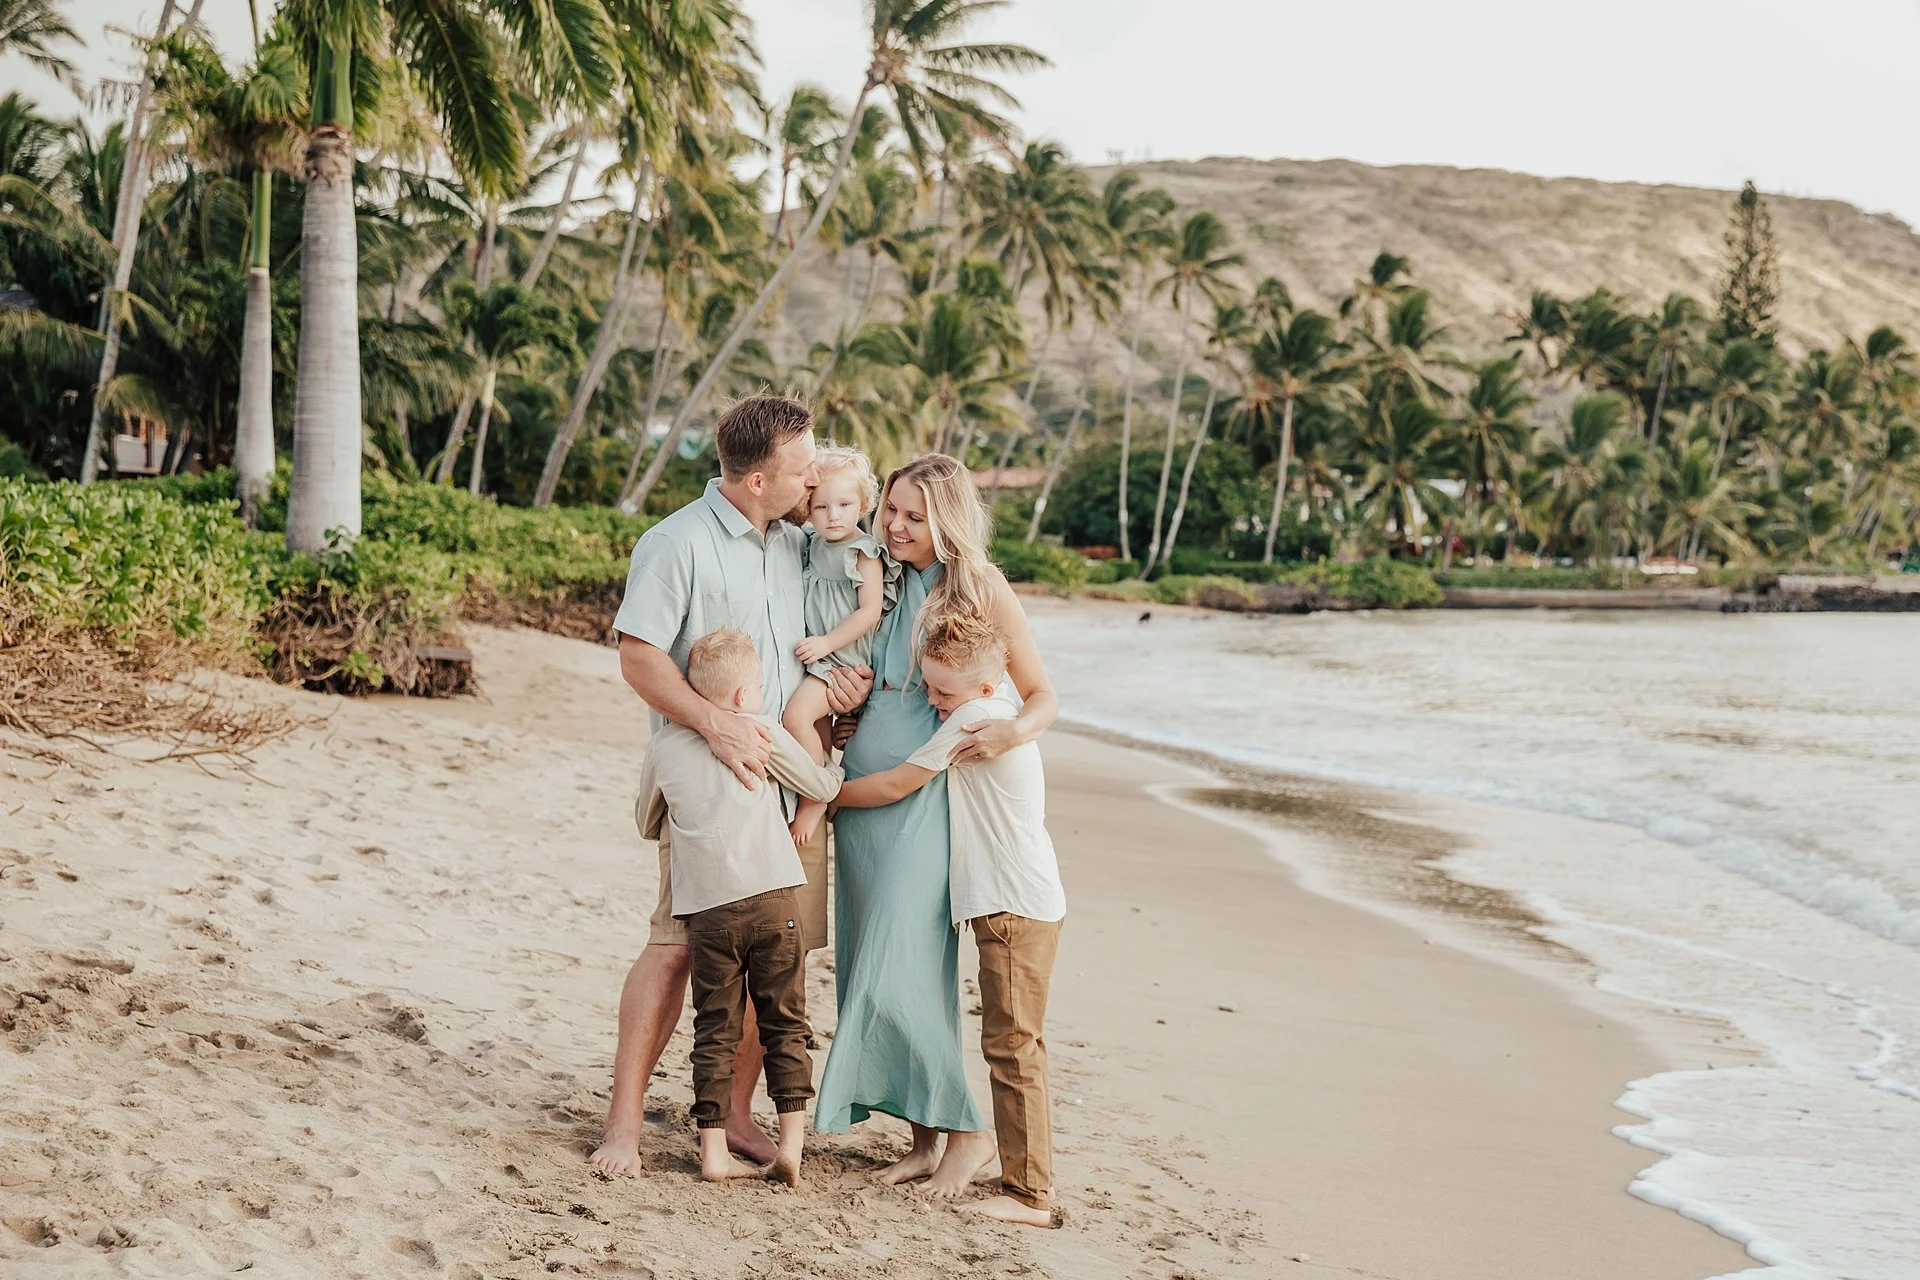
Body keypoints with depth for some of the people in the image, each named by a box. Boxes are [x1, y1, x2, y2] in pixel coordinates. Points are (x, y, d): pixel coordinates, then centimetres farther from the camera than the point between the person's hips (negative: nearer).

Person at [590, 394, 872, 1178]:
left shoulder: (798, 545, 13)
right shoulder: (678, 544, -8)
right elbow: (638, 656, -13)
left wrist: (848, 677, 4)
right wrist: (715, 725, -24)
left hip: (790, 778, 6)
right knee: (675, 943, -8)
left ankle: (732, 1113, 16)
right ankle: (624, 1120, 0)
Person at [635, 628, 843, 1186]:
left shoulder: (663, 745, 11)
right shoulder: (761, 732, 4)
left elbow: (648, 825, 23)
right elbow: (822, 787, 14)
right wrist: (825, 758, 35)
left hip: (706, 909, 2)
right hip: (774, 898, -1)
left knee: (715, 1031, 7)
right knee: (785, 1025, 8)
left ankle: (714, 1151, 5)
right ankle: (791, 1142, 4)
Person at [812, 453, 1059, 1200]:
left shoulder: (981, 590, -4)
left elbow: (1043, 697, -3)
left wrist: (1011, 732, -22)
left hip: (927, 800, -6)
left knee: (901, 973, -11)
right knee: (868, 967, 6)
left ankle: (966, 1131, 4)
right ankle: (924, 1136, 15)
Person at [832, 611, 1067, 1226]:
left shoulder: (976, 718, -13)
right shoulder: (1001, 715, 16)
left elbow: (894, 785, -8)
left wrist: (824, 796, 4)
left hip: (1016, 909, -11)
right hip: (1025, 905, 11)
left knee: (1011, 1048, -9)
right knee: (1018, 1047, 14)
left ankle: (1028, 1195, -7)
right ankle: (1029, 1175, 20)